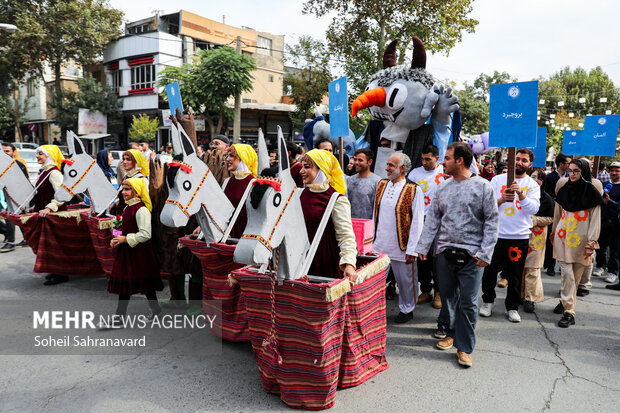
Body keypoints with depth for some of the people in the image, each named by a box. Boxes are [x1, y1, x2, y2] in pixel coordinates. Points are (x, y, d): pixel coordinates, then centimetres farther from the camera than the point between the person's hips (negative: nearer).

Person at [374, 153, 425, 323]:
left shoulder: (414, 190, -10)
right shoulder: (381, 185, 6)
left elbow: (417, 222, -10)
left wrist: (411, 250, -13)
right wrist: (373, 238, 13)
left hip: (402, 247, -4)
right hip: (380, 245, 4)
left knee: (405, 280, 11)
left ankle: (406, 309, 31)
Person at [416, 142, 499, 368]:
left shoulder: (483, 186, -4)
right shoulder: (443, 188, 9)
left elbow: (492, 221, -4)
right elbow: (432, 219, 10)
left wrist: (485, 252, -11)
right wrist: (423, 247, 3)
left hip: (471, 254, -4)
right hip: (444, 252, 4)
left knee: (468, 302, 0)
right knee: (447, 296, 14)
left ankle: (464, 347, 12)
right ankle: (451, 333, 33)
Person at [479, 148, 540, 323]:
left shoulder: (533, 185, 5)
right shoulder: (498, 179, 4)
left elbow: (533, 209, -9)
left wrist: (521, 194, -24)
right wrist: (501, 199, -21)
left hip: (520, 236, 0)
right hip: (496, 234, 0)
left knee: (516, 275, 8)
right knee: (490, 270, 7)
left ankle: (512, 307, 23)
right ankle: (488, 301, 27)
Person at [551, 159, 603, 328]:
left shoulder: (592, 191, -4)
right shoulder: (564, 188, 6)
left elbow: (595, 218, -4)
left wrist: (591, 242, -9)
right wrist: (554, 232, 20)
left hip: (581, 239, -2)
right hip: (563, 236, 2)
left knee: (576, 276, 6)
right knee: (567, 274, -4)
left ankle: (565, 301, 24)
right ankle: (568, 312, 2)